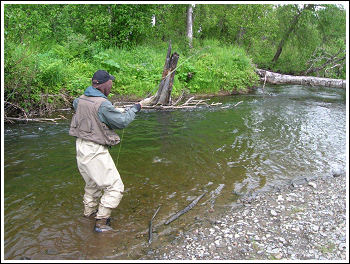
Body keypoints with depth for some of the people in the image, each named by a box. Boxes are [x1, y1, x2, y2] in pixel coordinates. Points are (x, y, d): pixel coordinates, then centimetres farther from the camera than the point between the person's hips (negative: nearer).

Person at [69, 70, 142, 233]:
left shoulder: (81, 99, 4)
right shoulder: (103, 104, -22)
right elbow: (122, 122, -14)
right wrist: (134, 109, 1)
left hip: (82, 146, 10)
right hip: (95, 151, -9)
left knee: (92, 182, 27)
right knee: (114, 187, -2)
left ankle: (90, 211, 44)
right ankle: (100, 222, 2)